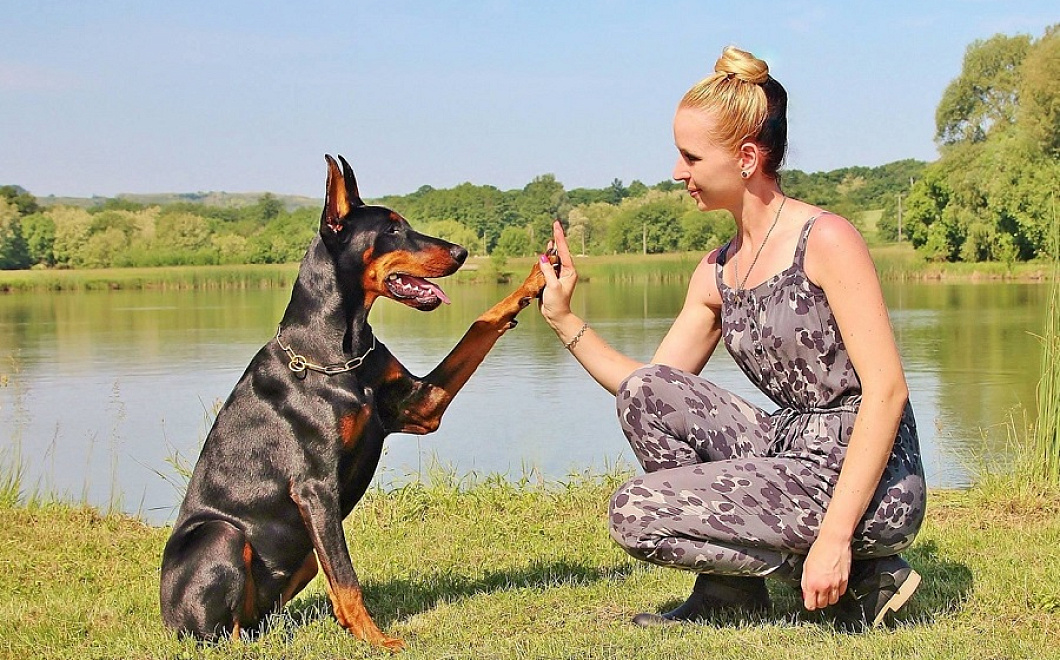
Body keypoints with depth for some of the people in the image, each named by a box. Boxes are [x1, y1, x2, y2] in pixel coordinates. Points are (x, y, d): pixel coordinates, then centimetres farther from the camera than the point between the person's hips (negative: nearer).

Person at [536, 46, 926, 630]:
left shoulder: (825, 240, -13)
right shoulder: (716, 273, 11)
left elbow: (887, 390, -19)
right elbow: (654, 396, 14)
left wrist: (834, 537, -25)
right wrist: (563, 320, 4)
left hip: (870, 483, -7)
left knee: (634, 512, -12)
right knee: (645, 390, -3)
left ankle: (860, 579, -2)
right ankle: (726, 589, 5)